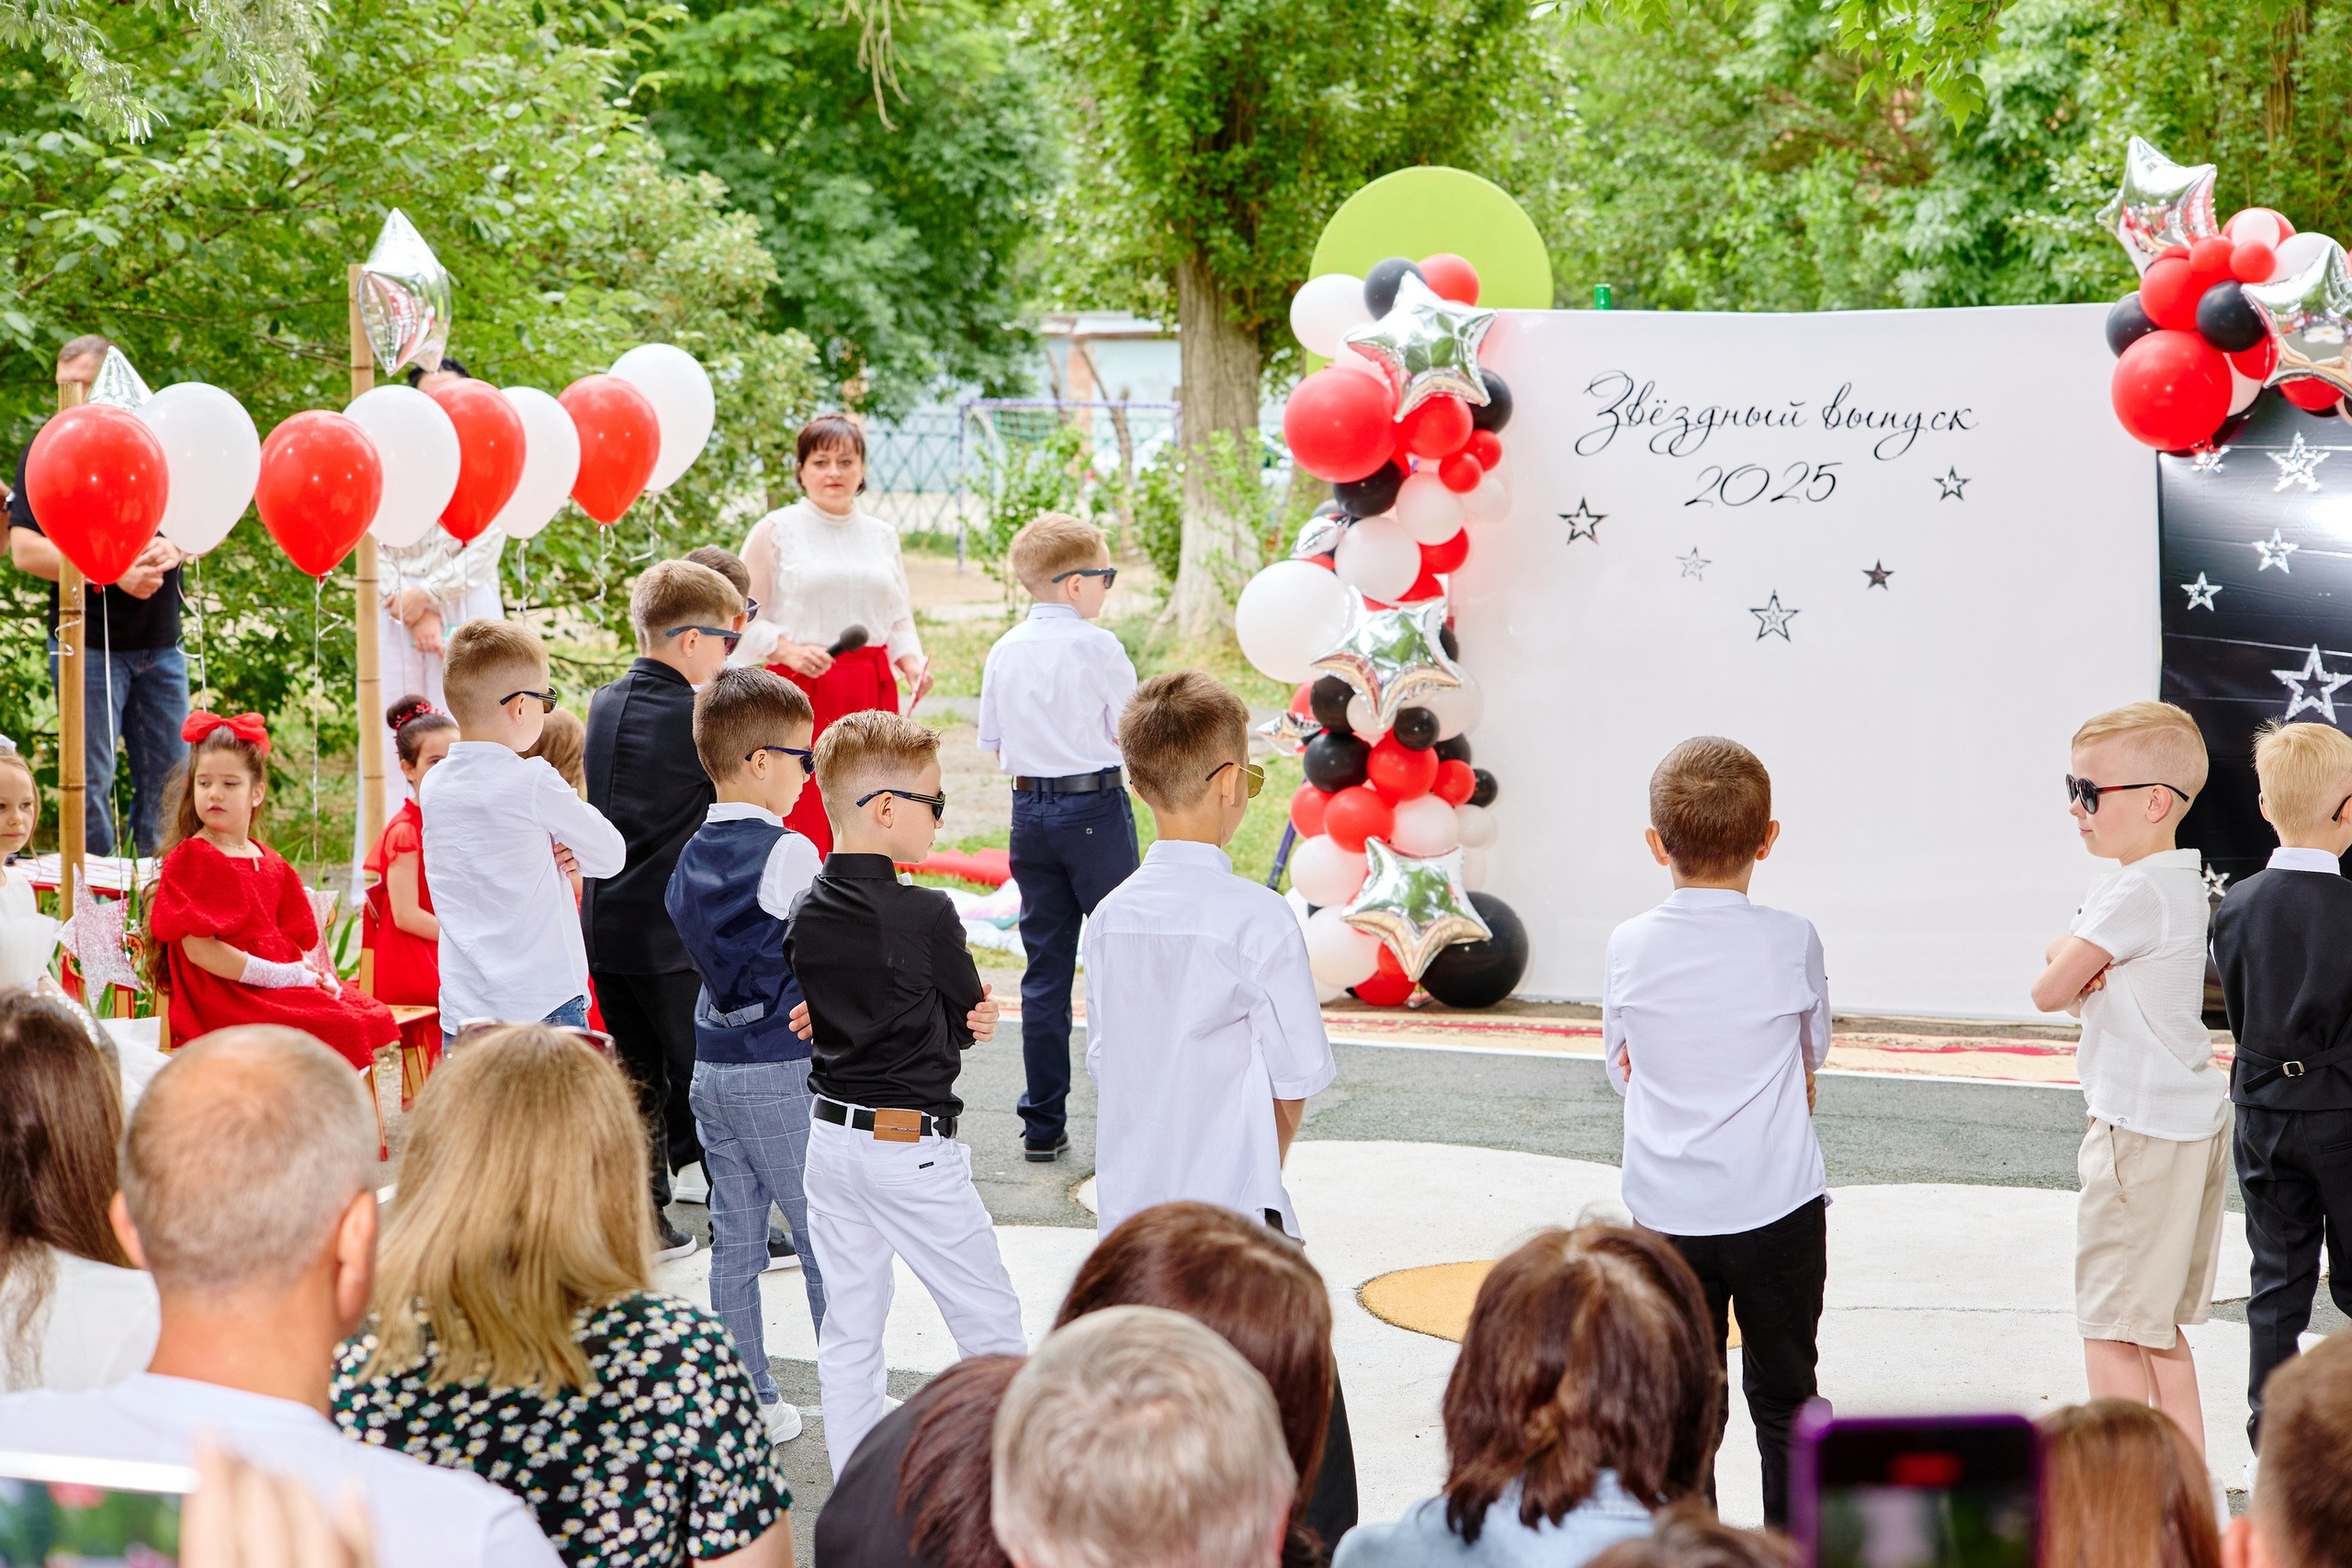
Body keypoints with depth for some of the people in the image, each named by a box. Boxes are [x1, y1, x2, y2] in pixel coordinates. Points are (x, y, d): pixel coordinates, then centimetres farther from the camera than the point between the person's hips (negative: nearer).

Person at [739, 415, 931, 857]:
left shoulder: (882, 535, 15)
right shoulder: (775, 531, 2)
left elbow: (899, 619, 20)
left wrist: (912, 663, 1)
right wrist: (789, 651, -15)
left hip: (872, 696, 4)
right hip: (801, 693, -4)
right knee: (802, 825, -10)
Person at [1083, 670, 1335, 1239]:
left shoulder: (1110, 915, 3)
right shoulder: (1259, 918, -13)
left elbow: (1103, 1062, 9)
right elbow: (1295, 1080, -7)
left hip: (1122, 1211, 6)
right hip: (1230, 1212, -6)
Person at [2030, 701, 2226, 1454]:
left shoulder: (2136, 893, -19)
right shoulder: (2179, 880, 12)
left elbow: (2049, 992, -15)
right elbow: (2063, 947, 14)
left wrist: (2066, 969, 5)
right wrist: (2072, 956, -7)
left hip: (2141, 1128, -10)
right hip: (2193, 1115, 10)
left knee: (2113, 1324, -3)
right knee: (2157, 1324, 16)